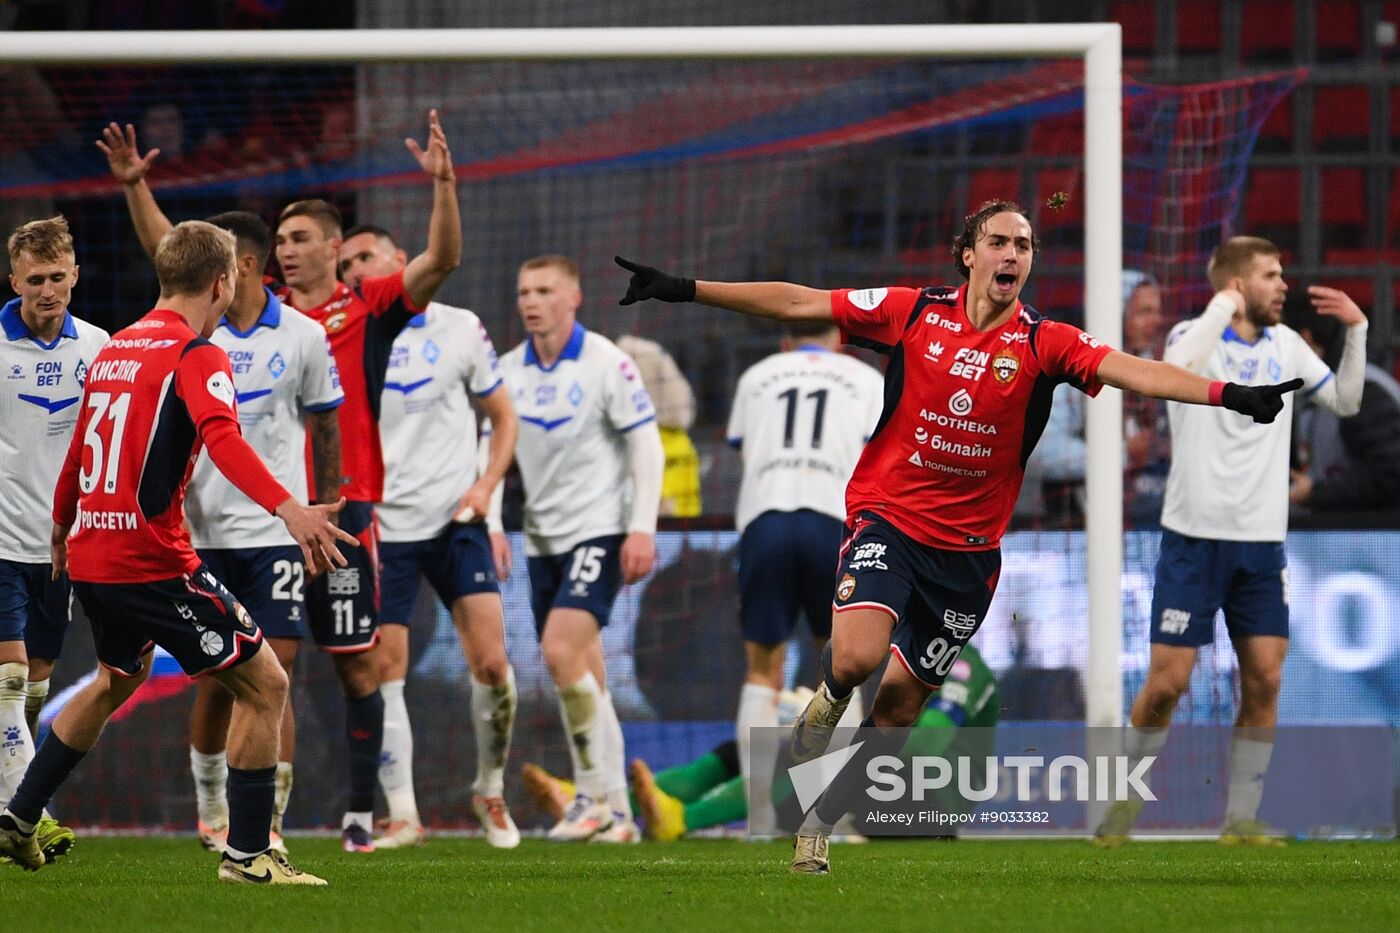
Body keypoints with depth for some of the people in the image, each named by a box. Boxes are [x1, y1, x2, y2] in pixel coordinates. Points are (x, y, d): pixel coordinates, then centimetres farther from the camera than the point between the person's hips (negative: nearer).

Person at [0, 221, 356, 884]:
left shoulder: (114, 350, 14)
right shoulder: (197, 355, -11)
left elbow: (79, 447, 26)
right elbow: (222, 439, -29)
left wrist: (62, 525, 44)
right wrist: (288, 509, -43)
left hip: (90, 556, 9)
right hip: (152, 562, -9)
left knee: (119, 677, 33)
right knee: (264, 685, 0)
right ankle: (247, 853, -3)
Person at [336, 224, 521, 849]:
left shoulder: (459, 329, 3)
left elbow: (503, 417, 11)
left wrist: (486, 484, -4)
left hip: (456, 522, 0)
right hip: (383, 531, 0)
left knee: (491, 663, -9)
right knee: (382, 671, -5)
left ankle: (491, 791, 13)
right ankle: (402, 815, 4)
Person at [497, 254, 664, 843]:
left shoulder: (605, 363, -8)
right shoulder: (509, 371, 8)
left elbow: (646, 446, -8)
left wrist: (642, 529, -14)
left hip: (599, 529, -6)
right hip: (542, 540, 6)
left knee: (561, 650, -22)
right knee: (583, 679, 7)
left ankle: (597, 796, -15)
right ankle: (615, 813, 14)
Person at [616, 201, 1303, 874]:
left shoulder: (1044, 344, -3)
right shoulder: (914, 312, -2)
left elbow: (1131, 371, -15)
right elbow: (798, 303, 2)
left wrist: (1226, 394, -30)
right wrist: (683, 289, 0)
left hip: (968, 547, 2)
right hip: (887, 518, -2)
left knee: (902, 701, 7)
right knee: (858, 656, -27)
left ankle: (817, 822, 25)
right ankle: (826, 702, 10)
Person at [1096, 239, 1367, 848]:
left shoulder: (1284, 345, 10)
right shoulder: (1194, 336, -8)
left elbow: (1344, 402, 18)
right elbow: (1182, 364, -32)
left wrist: (1355, 330, 6)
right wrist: (1225, 306, -22)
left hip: (1262, 543, 5)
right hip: (1195, 539, -5)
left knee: (1263, 681, -1)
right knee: (1166, 683, -5)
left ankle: (1241, 820, 7)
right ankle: (1127, 800, 14)